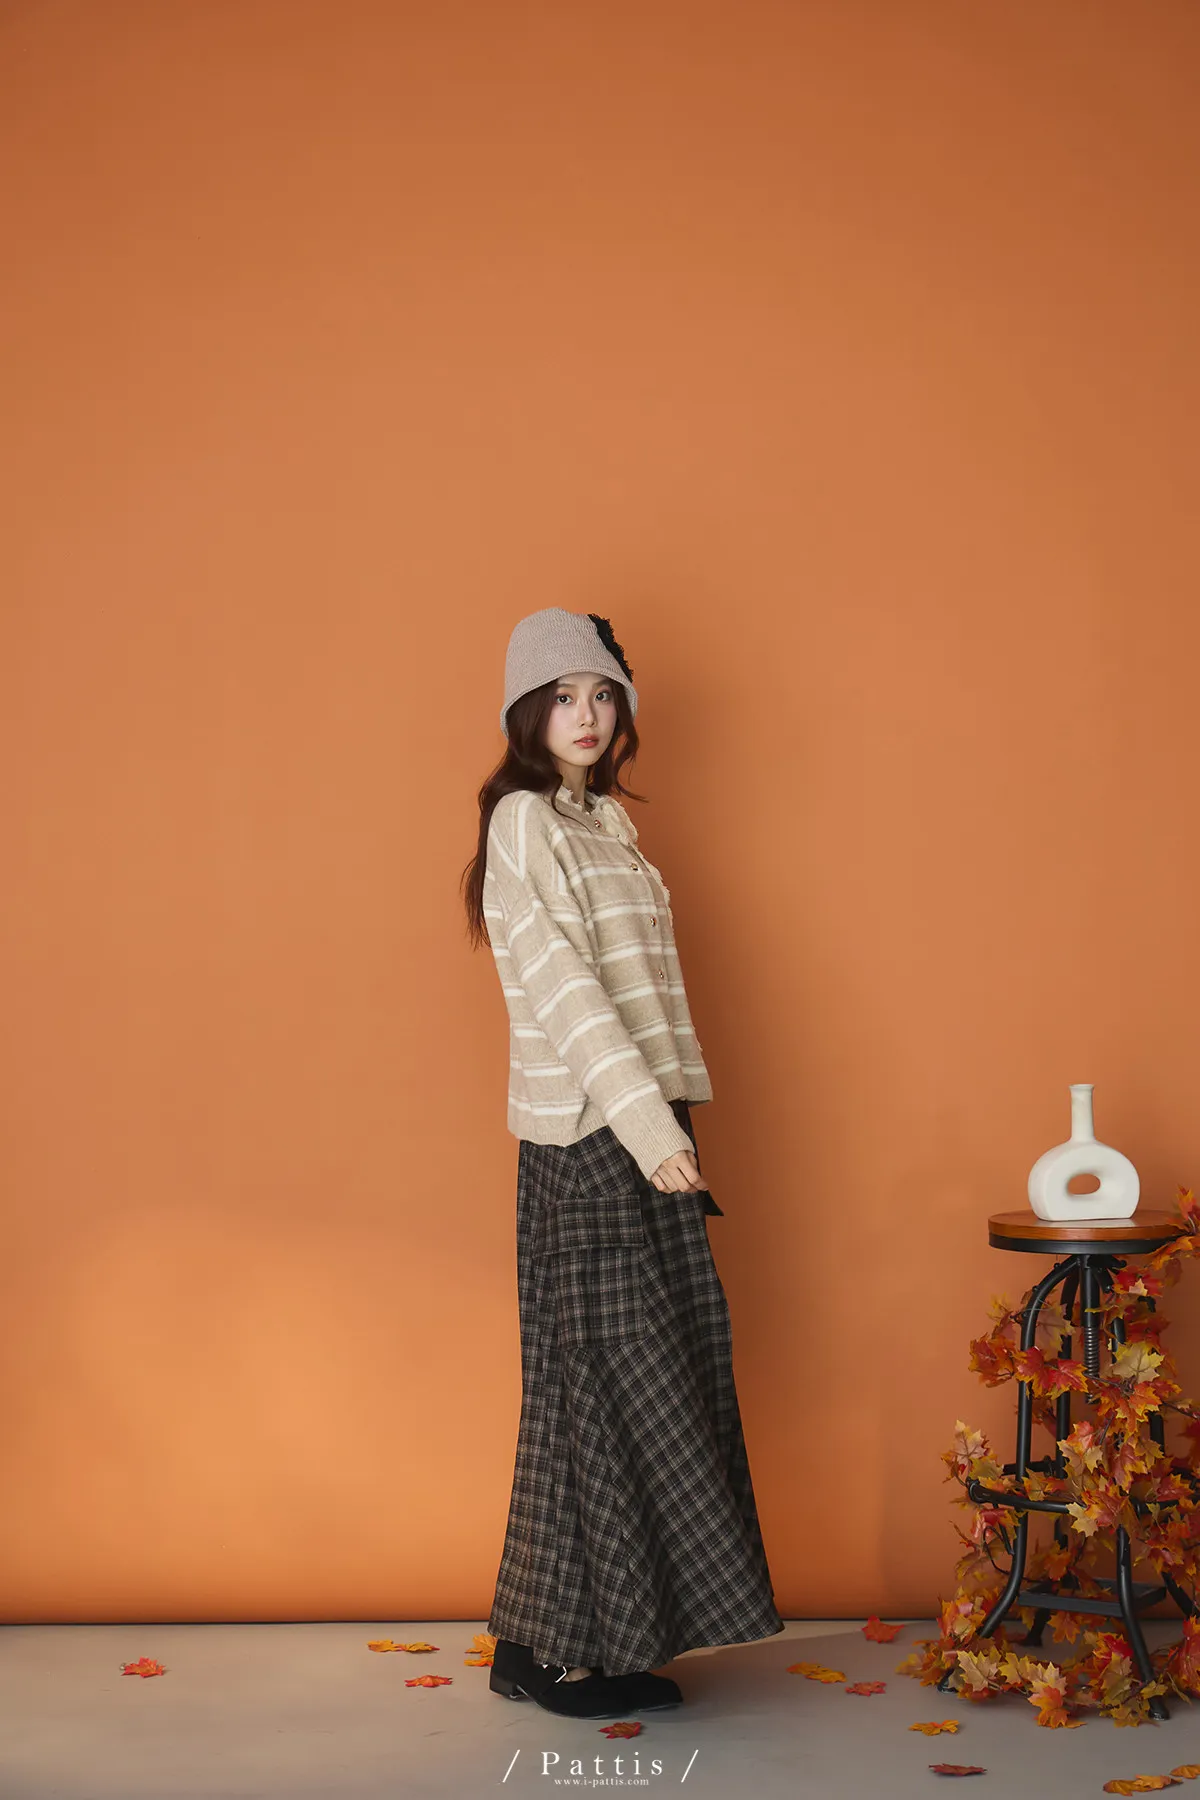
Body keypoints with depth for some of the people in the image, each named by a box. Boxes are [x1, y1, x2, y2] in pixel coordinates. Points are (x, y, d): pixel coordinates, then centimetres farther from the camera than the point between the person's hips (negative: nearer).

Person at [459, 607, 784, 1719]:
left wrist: (670, 1115, 11)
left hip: (642, 1127, 8)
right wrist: (649, 1124, -23)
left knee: (655, 1372, 9)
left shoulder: (604, 821, 18)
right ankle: (549, 1649, 9)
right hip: (583, 1137, -8)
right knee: (596, 1376, -3)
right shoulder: (522, 823, -8)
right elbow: (561, 986, -18)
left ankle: (608, 1635, 19)